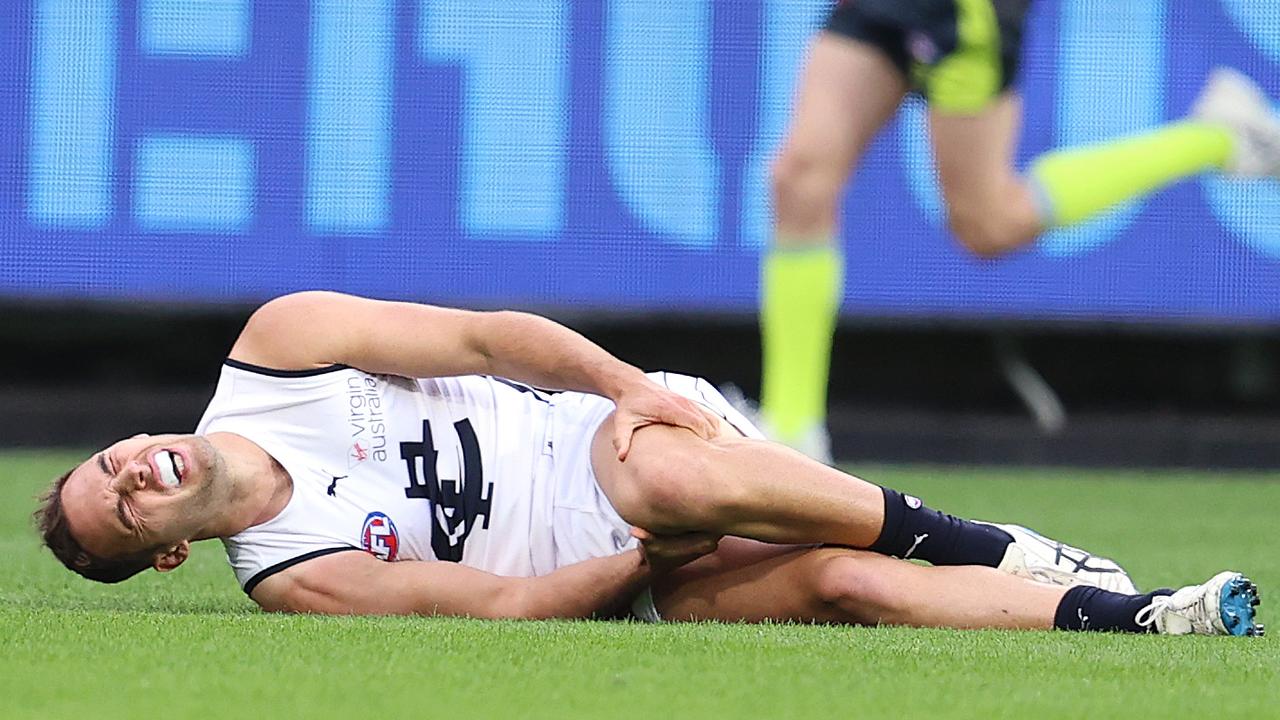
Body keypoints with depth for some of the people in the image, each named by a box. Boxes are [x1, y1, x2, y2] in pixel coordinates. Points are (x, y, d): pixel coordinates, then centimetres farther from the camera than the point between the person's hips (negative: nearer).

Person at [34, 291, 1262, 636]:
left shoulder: (275, 348, -2)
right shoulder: (290, 582, -9)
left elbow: (485, 336, -1)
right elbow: (504, 603, -13)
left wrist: (638, 389, -12)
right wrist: (649, 559, -19)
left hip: (612, 419, 1)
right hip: (625, 579, -1)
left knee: (662, 476, -36)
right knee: (836, 584, -27)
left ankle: (985, 548, -25)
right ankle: (1118, 618, -22)